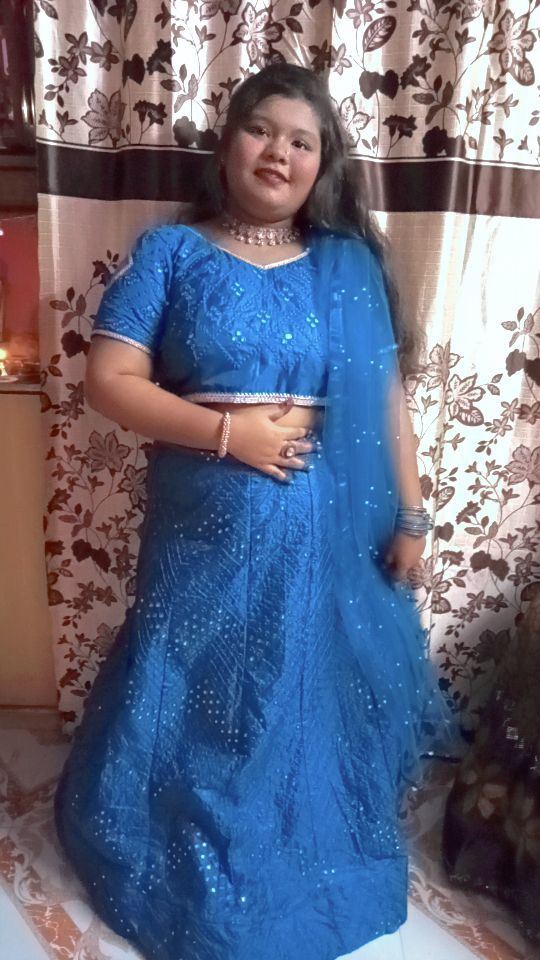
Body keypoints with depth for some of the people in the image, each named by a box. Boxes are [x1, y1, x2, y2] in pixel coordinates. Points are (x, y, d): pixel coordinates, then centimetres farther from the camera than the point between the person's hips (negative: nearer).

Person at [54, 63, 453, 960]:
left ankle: (318, 859, 46)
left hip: (329, 535, 2)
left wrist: (410, 514, 2)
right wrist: (227, 430, -18)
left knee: (320, 699, 17)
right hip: (209, 532, -1)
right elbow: (108, 378, -8)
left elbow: (386, 394, 5)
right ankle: (187, 862, 43)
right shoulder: (171, 252, -1)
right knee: (197, 701, 14)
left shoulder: (351, 262, 5)